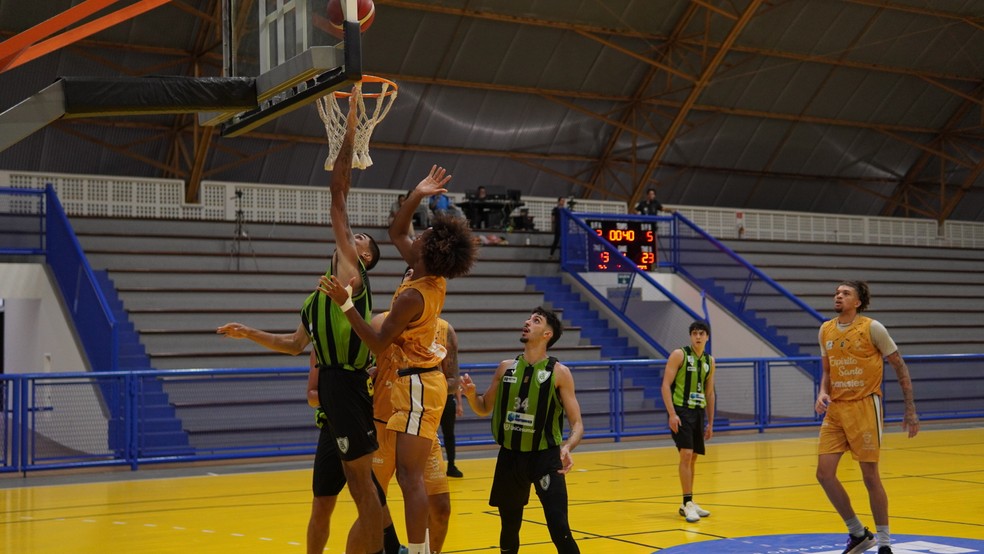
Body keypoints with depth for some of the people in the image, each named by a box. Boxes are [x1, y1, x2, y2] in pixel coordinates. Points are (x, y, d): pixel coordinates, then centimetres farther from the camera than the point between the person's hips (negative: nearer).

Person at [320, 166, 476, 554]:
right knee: (408, 475, 16)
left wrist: (344, 304, -23)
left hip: (417, 386, -10)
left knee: (411, 477, -11)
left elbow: (378, 344, -18)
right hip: (421, 380, 10)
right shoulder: (435, 279, 3)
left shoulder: (412, 296, -23)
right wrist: (417, 196, 5)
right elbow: (396, 233, 17)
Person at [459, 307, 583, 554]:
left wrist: (568, 447, -28)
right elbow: (484, 409, 16)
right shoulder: (506, 367, 4)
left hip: (545, 457, -4)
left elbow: (577, 423, -7)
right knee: (509, 527, 16)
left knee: (559, 530, -15)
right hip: (510, 457, 4)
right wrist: (470, 394, -6)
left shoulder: (559, 373, -7)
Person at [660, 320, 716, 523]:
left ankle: (688, 504, 20)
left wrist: (710, 422, 17)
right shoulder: (679, 355, -6)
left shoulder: (709, 361, 11)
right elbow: (666, 385, -10)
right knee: (686, 454, -15)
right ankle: (687, 503, -13)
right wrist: (672, 414, -19)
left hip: (698, 412, 6)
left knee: (693, 457, 11)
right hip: (681, 410, -6)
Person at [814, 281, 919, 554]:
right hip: (835, 409, 6)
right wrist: (822, 393, -2)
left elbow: (900, 366, -2)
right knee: (824, 473, -1)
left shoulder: (872, 328, -8)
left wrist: (910, 409, -5)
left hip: (864, 406, -5)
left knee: (870, 475, -2)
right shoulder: (825, 330, 8)